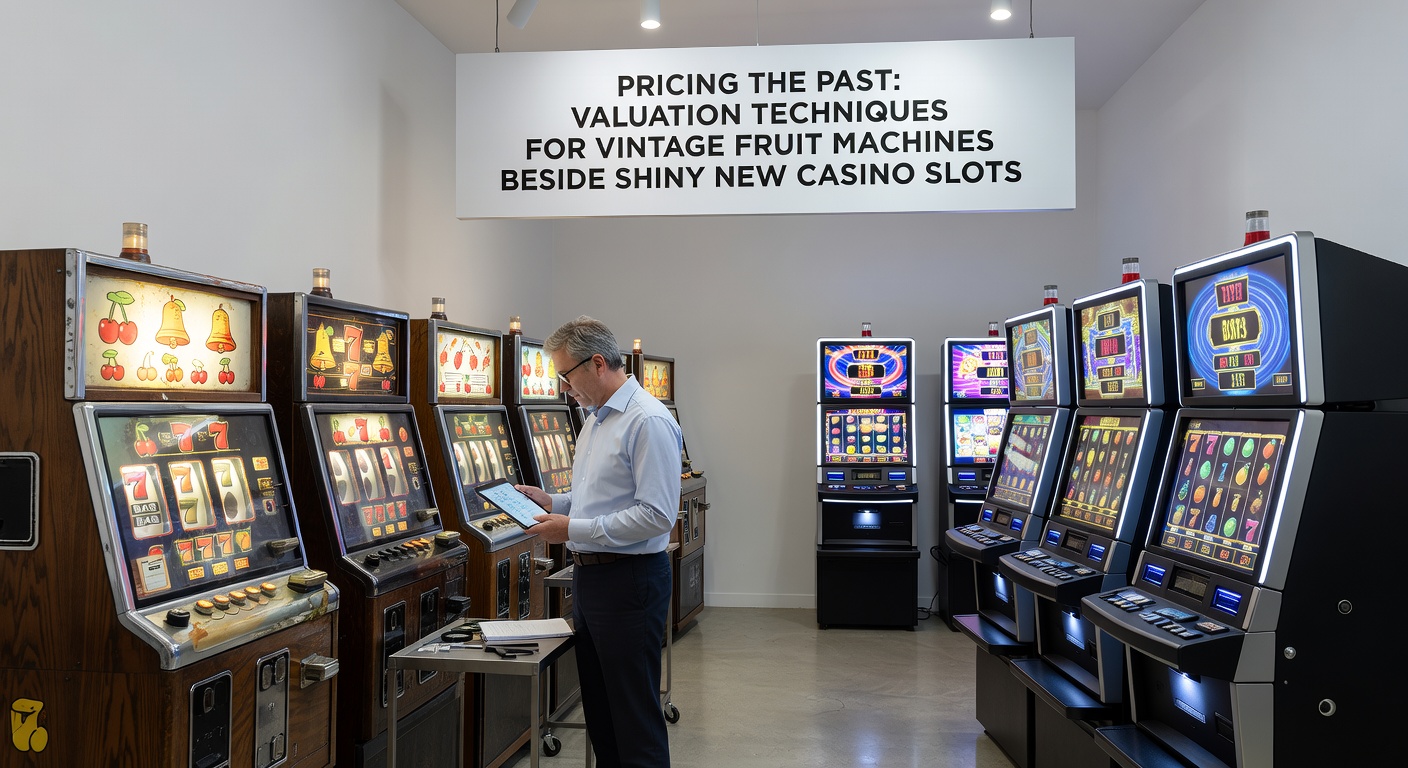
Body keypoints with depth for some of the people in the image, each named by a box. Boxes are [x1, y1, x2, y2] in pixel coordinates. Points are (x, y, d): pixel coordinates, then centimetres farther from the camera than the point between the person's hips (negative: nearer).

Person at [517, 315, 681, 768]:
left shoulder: (648, 421, -17)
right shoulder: (595, 419, 13)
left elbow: (656, 515, -23)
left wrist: (574, 529, -19)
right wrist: (552, 502, 8)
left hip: (630, 580, -10)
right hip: (589, 574, 10)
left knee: (635, 714, 1)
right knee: (598, 707, 18)